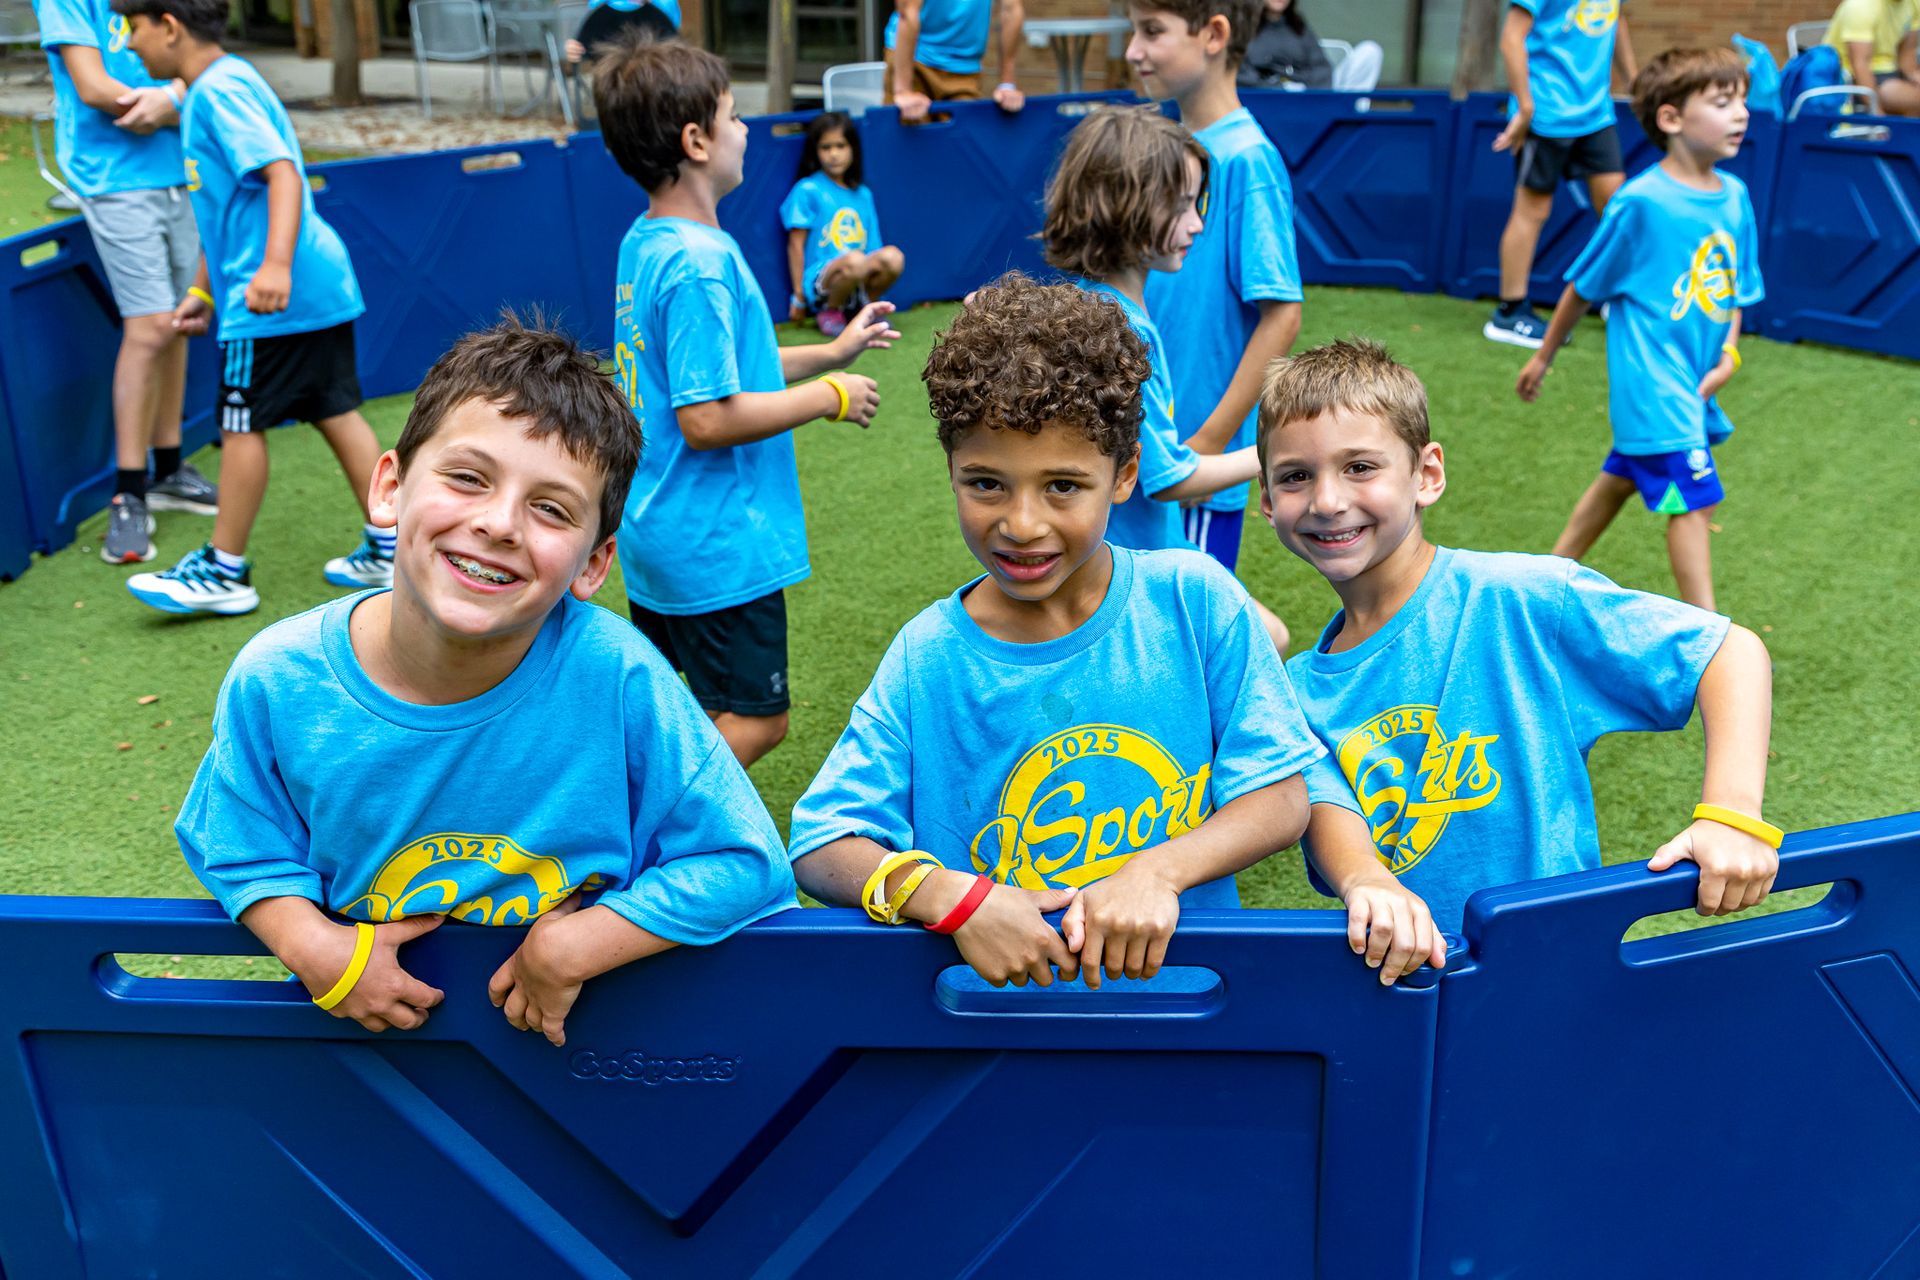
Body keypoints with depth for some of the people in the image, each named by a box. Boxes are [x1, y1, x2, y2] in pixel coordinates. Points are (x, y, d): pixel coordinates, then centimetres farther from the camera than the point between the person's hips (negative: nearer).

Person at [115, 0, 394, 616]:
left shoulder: (220, 88, -11)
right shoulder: (211, 89, 20)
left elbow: (283, 173, -24)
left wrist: (276, 265, -35)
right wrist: (200, 291, 27)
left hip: (271, 296, -10)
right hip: (319, 287, 10)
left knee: (242, 423, -1)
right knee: (335, 412, 11)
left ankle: (225, 571, 10)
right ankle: (385, 549, 16)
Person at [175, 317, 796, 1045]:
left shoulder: (617, 675, -23)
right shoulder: (278, 681, -14)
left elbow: (742, 862, -16)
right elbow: (237, 847, 3)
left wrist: (571, 949, -20)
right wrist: (315, 949, -15)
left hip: (579, 1028, 2)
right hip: (368, 1014, -1)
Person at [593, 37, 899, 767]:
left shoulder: (643, 244, 8)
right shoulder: (700, 261, -22)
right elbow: (708, 418, -26)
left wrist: (831, 352, 15)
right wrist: (829, 397, -14)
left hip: (657, 532, 10)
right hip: (719, 542, -10)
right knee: (753, 721, 2)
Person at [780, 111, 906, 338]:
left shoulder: (863, 194, 18)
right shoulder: (807, 190, 1)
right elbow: (796, 245, -1)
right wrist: (799, 296, -4)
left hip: (862, 282, 4)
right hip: (820, 279, -4)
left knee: (893, 256, -27)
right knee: (854, 261, -38)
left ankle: (866, 307, 0)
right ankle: (830, 311, -8)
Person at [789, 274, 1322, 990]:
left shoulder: (1195, 600, -4)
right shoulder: (927, 657, -4)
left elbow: (1281, 798, -2)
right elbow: (819, 847, -5)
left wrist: (1158, 870, -18)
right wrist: (952, 896, -21)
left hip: (1182, 972, 0)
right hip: (999, 987, 0)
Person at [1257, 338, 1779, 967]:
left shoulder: (1517, 598, -6)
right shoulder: (1297, 690, 7)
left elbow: (1734, 650, -4)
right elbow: (1328, 809, -8)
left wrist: (1731, 814, -18)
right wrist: (1365, 882, -32)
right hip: (1401, 965, 3)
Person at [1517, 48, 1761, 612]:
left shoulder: (1734, 195, 5)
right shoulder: (1641, 202, -15)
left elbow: (1735, 289, 14)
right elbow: (1583, 286, -5)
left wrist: (1728, 355, -2)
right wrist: (1543, 357, 5)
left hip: (1695, 378, 7)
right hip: (1651, 377, -7)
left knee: (1621, 476, 19)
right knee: (1693, 497, -9)